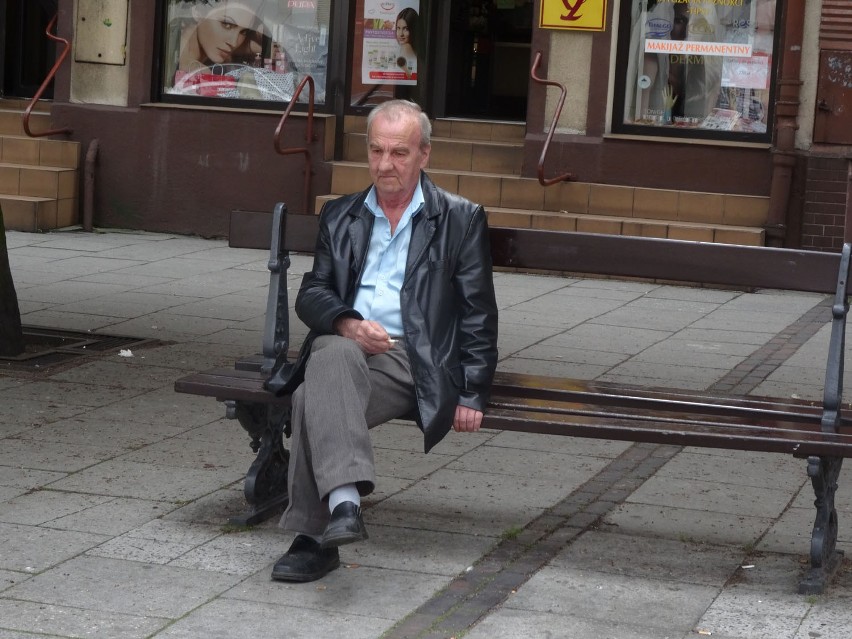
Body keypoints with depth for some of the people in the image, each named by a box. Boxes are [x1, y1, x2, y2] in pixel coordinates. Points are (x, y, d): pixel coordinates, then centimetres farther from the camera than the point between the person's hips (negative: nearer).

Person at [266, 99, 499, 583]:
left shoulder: (461, 220, 12)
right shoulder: (340, 216, 22)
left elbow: (478, 315, 7)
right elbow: (312, 294, 14)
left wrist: (472, 394, -3)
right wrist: (347, 324, -9)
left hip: (410, 358, -2)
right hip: (341, 342, 3)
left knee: (316, 397, -32)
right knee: (335, 355, -37)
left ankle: (315, 537, -31)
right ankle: (344, 502, -49)